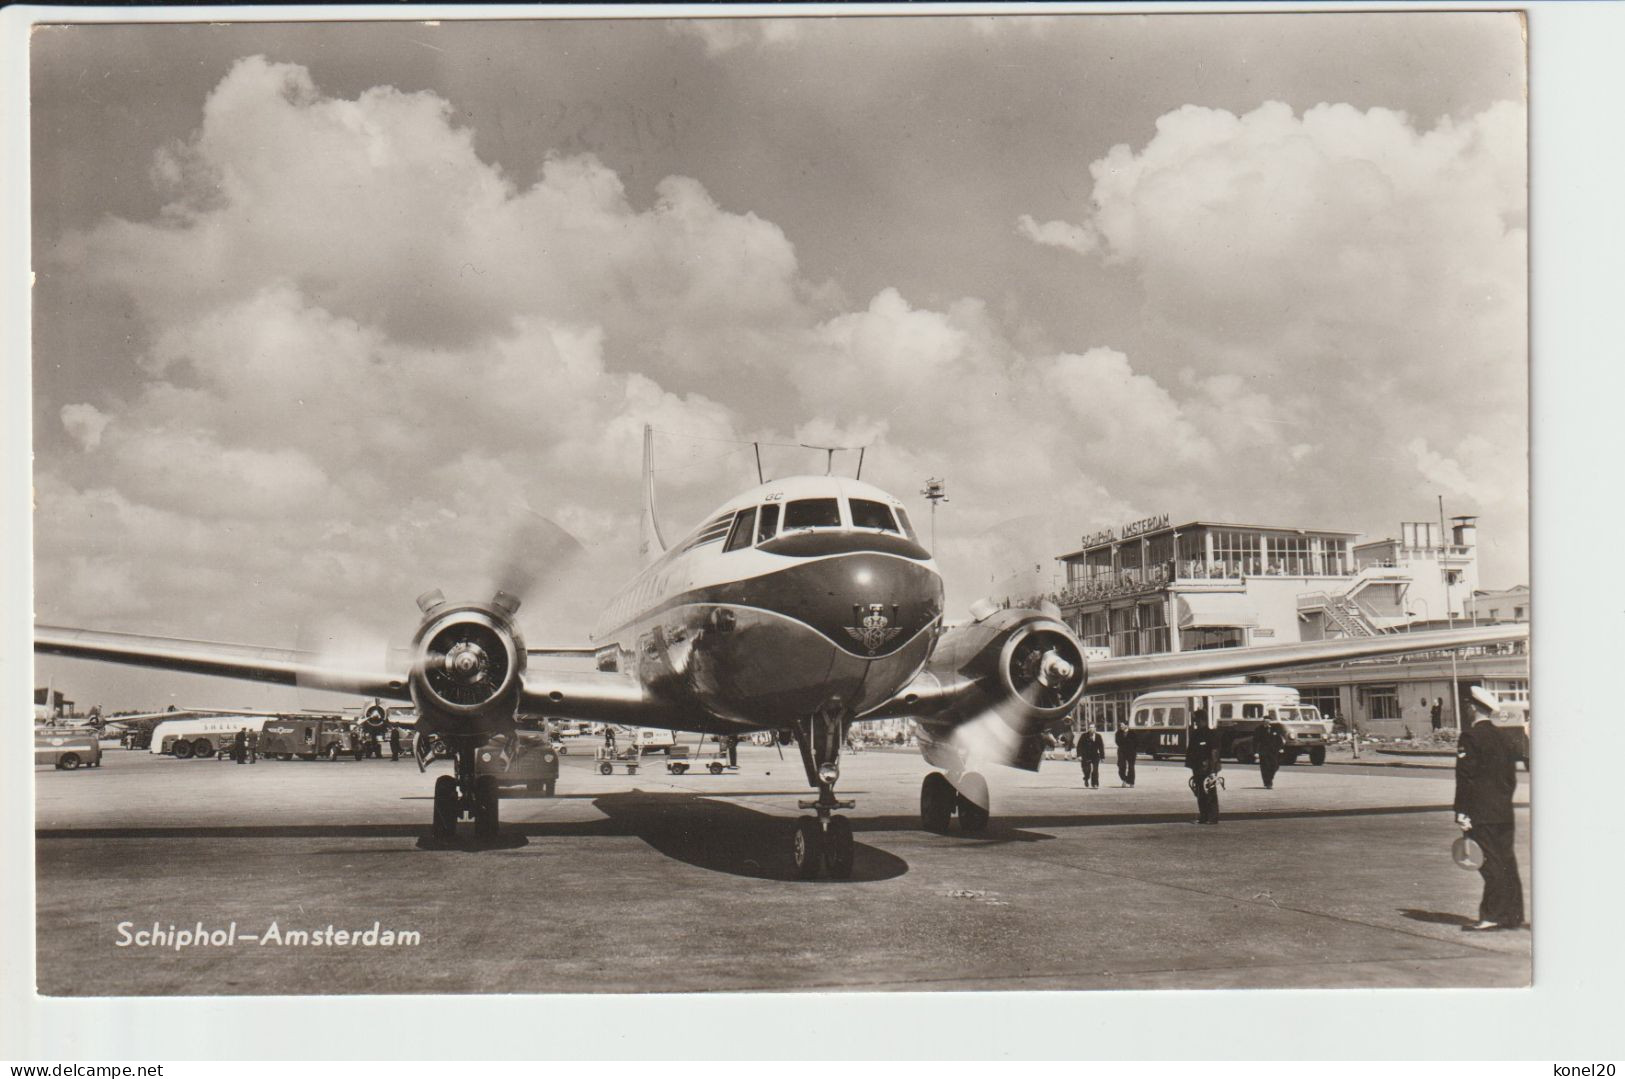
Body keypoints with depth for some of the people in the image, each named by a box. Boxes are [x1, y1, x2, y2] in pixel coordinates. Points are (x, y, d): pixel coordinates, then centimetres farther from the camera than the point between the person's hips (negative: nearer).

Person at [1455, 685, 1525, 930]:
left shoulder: (1470, 737, -11)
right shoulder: (1502, 737, 12)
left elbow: (1465, 778, -14)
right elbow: (1512, 776, 16)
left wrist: (1461, 813, -13)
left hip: (1481, 814, -7)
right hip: (1504, 812, 7)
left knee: (1491, 864, -7)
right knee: (1507, 863, 8)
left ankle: (1492, 915, -6)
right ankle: (1513, 915, 11)